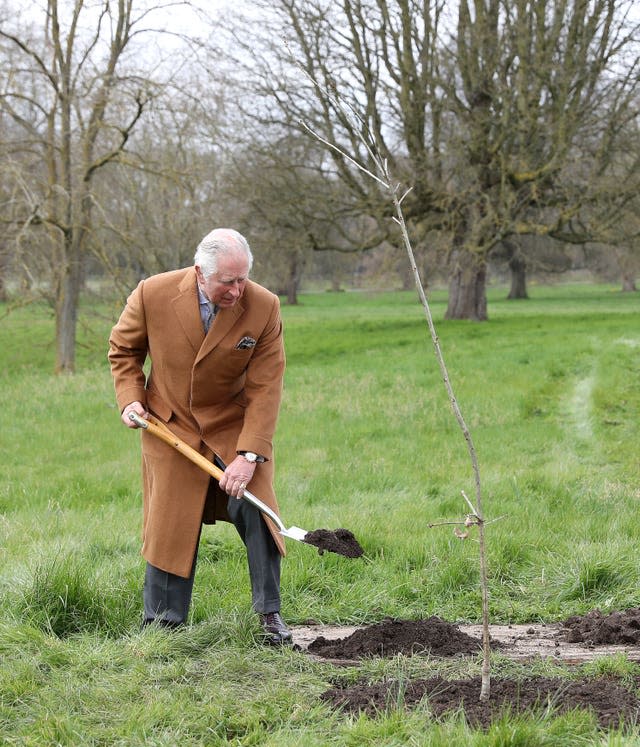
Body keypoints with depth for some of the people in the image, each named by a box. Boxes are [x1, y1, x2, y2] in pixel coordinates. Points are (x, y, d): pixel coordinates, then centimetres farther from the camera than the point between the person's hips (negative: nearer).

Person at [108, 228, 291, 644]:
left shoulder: (264, 307, -18)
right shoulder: (153, 294, -18)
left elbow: (265, 388, -16)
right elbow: (123, 349, 3)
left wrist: (248, 454, -21)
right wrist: (131, 398, -10)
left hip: (235, 426, 0)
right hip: (171, 428, 0)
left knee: (255, 512, -8)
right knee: (169, 524, 3)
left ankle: (269, 613, 8)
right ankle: (162, 623, 15)